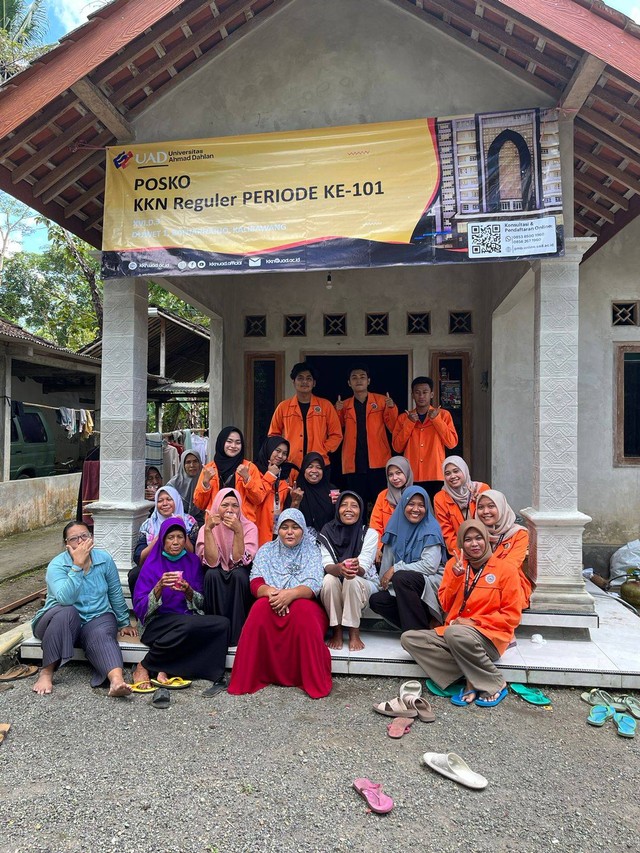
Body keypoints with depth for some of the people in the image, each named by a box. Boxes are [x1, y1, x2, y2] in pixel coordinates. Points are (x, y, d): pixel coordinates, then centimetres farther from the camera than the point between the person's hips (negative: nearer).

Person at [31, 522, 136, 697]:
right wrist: (77, 565, -33)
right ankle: (46, 672, -27)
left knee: (102, 637, -32)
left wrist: (123, 623, 13)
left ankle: (117, 681, -58)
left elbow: (115, 593, 8)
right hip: (62, 621, -1)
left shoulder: (104, 559, -3)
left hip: (97, 618, 1)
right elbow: (65, 599, -31)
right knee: (66, 612, -35)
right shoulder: (57, 565, -13)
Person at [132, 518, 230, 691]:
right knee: (189, 624, -37)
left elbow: (201, 603, 9)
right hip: (158, 622, -4)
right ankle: (143, 666, -16)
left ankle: (165, 669, -20)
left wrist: (189, 592, -13)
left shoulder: (193, 562, 10)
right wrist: (159, 587, -23)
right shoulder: (152, 564, 1)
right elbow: (140, 608, -6)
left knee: (222, 623, -27)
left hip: (189, 618, 4)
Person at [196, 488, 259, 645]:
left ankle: (237, 634, -22)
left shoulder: (249, 527, -9)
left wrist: (238, 531, -30)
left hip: (240, 581, 0)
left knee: (239, 574, -32)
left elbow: (240, 561, -20)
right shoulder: (206, 528, -6)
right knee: (212, 574, -31)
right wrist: (208, 529, -28)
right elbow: (212, 562, -21)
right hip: (216, 581, 1)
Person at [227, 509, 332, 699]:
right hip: (272, 605, 1)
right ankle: (250, 677, -23)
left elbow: (314, 585, -11)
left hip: (306, 605, -1)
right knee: (261, 608, -32)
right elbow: (256, 583, -4)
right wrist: (270, 592, -29)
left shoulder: (312, 552, 3)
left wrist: (291, 593, -33)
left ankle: (314, 681, -24)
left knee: (302, 611, -35)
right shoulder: (266, 550, 8)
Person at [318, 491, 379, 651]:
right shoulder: (327, 532, -5)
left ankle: (354, 633, -18)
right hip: (336, 587, 1)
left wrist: (355, 567, -45)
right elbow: (327, 566, -17)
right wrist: (339, 568, -42)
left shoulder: (369, 533, -8)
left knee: (353, 580, -33)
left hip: (365, 584, -1)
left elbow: (363, 568, -19)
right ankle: (337, 631, -14)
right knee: (329, 580, -31)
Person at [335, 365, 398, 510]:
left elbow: (393, 428, 3)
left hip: (378, 462, -2)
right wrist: (337, 411, -4)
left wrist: (392, 408, -11)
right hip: (354, 464, 2)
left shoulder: (382, 401, 6)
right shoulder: (344, 405, 11)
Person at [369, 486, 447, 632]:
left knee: (400, 577, -31)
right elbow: (388, 557, 5)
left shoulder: (431, 529, -8)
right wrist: (384, 581, -9)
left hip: (432, 583, -6)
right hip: (403, 587, 6)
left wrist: (396, 569, -17)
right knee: (376, 600, -13)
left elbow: (430, 565, -17)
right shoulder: (397, 526, 6)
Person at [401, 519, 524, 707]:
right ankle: (471, 680, -19)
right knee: (409, 638, -16)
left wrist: (475, 621, -13)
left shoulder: (505, 569, -2)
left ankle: (495, 683, -13)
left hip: (490, 637, -5)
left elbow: (512, 616, -3)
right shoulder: (454, 564, 8)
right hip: (452, 631, 5)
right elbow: (446, 606, 6)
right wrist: (456, 577, -10)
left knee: (456, 633, -37)